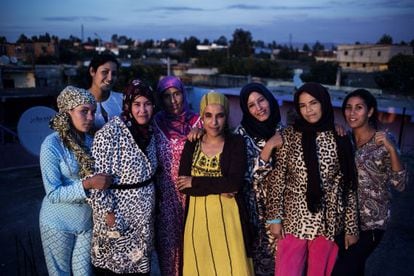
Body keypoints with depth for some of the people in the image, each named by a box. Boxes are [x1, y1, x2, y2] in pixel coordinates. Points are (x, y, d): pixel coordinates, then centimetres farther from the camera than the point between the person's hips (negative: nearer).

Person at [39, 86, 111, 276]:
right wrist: (87, 184, -31)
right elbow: (53, 194, -21)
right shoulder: (52, 144, -19)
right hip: (59, 223, -4)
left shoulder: (90, 141, -3)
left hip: (87, 220, 4)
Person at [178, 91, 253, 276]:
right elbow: (183, 186, -4)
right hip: (197, 216, 3)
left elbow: (235, 183, -15)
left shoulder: (236, 143, -2)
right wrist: (219, 187, -14)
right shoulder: (191, 145, 5)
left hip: (226, 216, -2)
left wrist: (195, 182, -10)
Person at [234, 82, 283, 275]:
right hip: (255, 205, -3)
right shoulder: (243, 132, -8)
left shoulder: (283, 129, 2)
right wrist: (270, 146, -21)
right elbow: (248, 174, -15)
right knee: (259, 250, 6)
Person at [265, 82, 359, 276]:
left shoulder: (340, 139, 1)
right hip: (293, 221, -1)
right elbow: (276, 179, -2)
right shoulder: (289, 136, -3)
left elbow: (349, 187, 3)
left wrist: (351, 227, 4)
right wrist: (274, 217, -5)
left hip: (329, 223, 1)